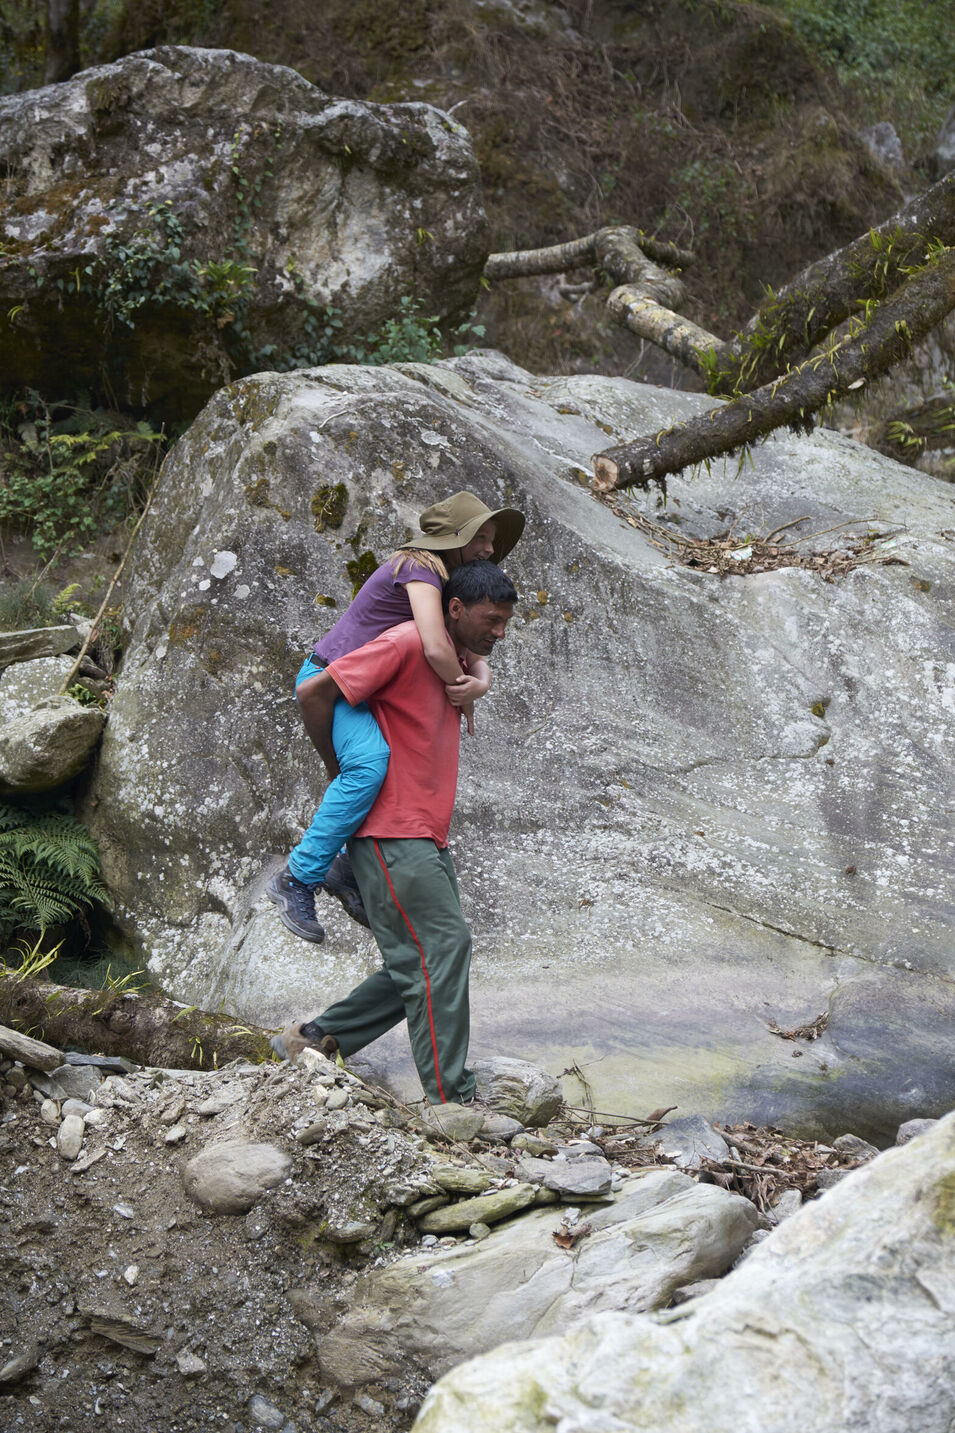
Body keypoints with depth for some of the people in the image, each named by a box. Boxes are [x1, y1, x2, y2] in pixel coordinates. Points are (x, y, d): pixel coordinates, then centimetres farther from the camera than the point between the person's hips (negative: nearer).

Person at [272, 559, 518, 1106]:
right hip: (393, 834, -10)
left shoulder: (456, 659, 15)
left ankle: (315, 1038, 18)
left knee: (420, 962, 9)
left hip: (428, 838, 10)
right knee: (442, 949, -12)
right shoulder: (408, 643, -13)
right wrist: (340, 770, -4)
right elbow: (315, 692, -14)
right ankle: (451, 1099, -8)